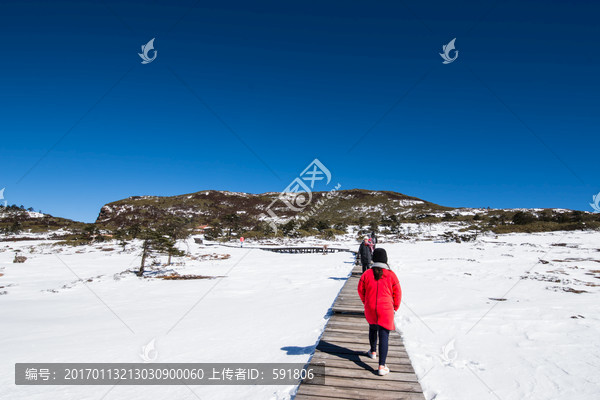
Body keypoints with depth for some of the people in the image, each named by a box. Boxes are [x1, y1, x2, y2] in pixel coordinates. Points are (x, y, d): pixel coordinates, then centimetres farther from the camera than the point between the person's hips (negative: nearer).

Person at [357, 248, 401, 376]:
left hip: (370, 309, 2)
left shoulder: (366, 274, -9)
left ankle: (373, 351, 47)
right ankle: (382, 366, -3)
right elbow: (397, 293, -2)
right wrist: (395, 307, 15)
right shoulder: (391, 275, -11)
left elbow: (361, 290, 3)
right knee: (384, 336, 1)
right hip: (386, 310, -2)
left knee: (373, 328, 28)